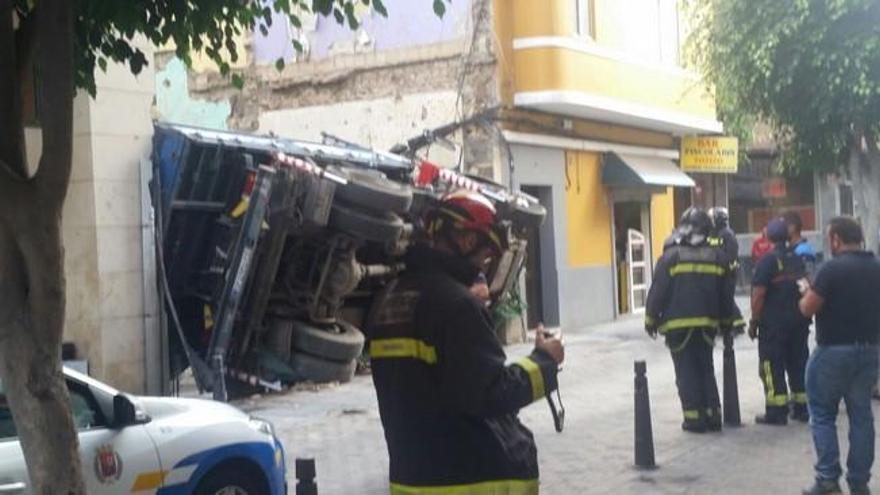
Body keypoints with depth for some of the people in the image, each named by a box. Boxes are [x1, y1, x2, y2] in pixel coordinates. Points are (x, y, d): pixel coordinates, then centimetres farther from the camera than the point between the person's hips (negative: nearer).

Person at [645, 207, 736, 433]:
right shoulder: (717, 258, 4)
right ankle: (713, 415, 13)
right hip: (707, 324, 4)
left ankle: (694, 417, 1)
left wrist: (651, 319, 4)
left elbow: (658, 292, -7)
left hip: (678, 325, -4)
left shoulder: (671, 257, -8)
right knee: (706, 369, 15)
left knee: (686, 372, 3)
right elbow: (726, 295, 9)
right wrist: (724, 318, 23)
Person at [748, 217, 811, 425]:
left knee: (772, 368, -2)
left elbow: (758, 294, -15)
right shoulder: (797, 259, 9)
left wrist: (754, 322, -9)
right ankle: (801, 408, 18)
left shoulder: (767, 261, -12)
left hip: (774, 323, -7)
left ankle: (776, 412, -4)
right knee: (798, 364, 13)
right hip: (799, 321, 7)